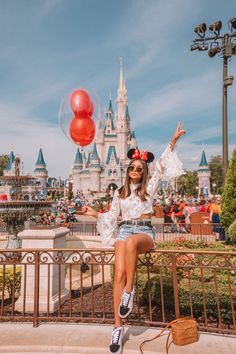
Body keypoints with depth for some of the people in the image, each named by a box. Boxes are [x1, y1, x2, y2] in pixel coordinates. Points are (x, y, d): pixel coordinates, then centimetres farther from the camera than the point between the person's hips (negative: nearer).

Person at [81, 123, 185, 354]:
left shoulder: (149, 187, 12)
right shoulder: (119, 193, 17)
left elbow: (161, 166, 4)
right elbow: (111, 217, 19)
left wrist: (173, 141, -2)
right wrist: (95, 213, 5)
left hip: (145, 231, -2)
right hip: (124, 231, 2)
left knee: (131, 243, -40)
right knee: (119, 275, -16)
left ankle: (130, 290, -24)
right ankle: (118, 327, -9)